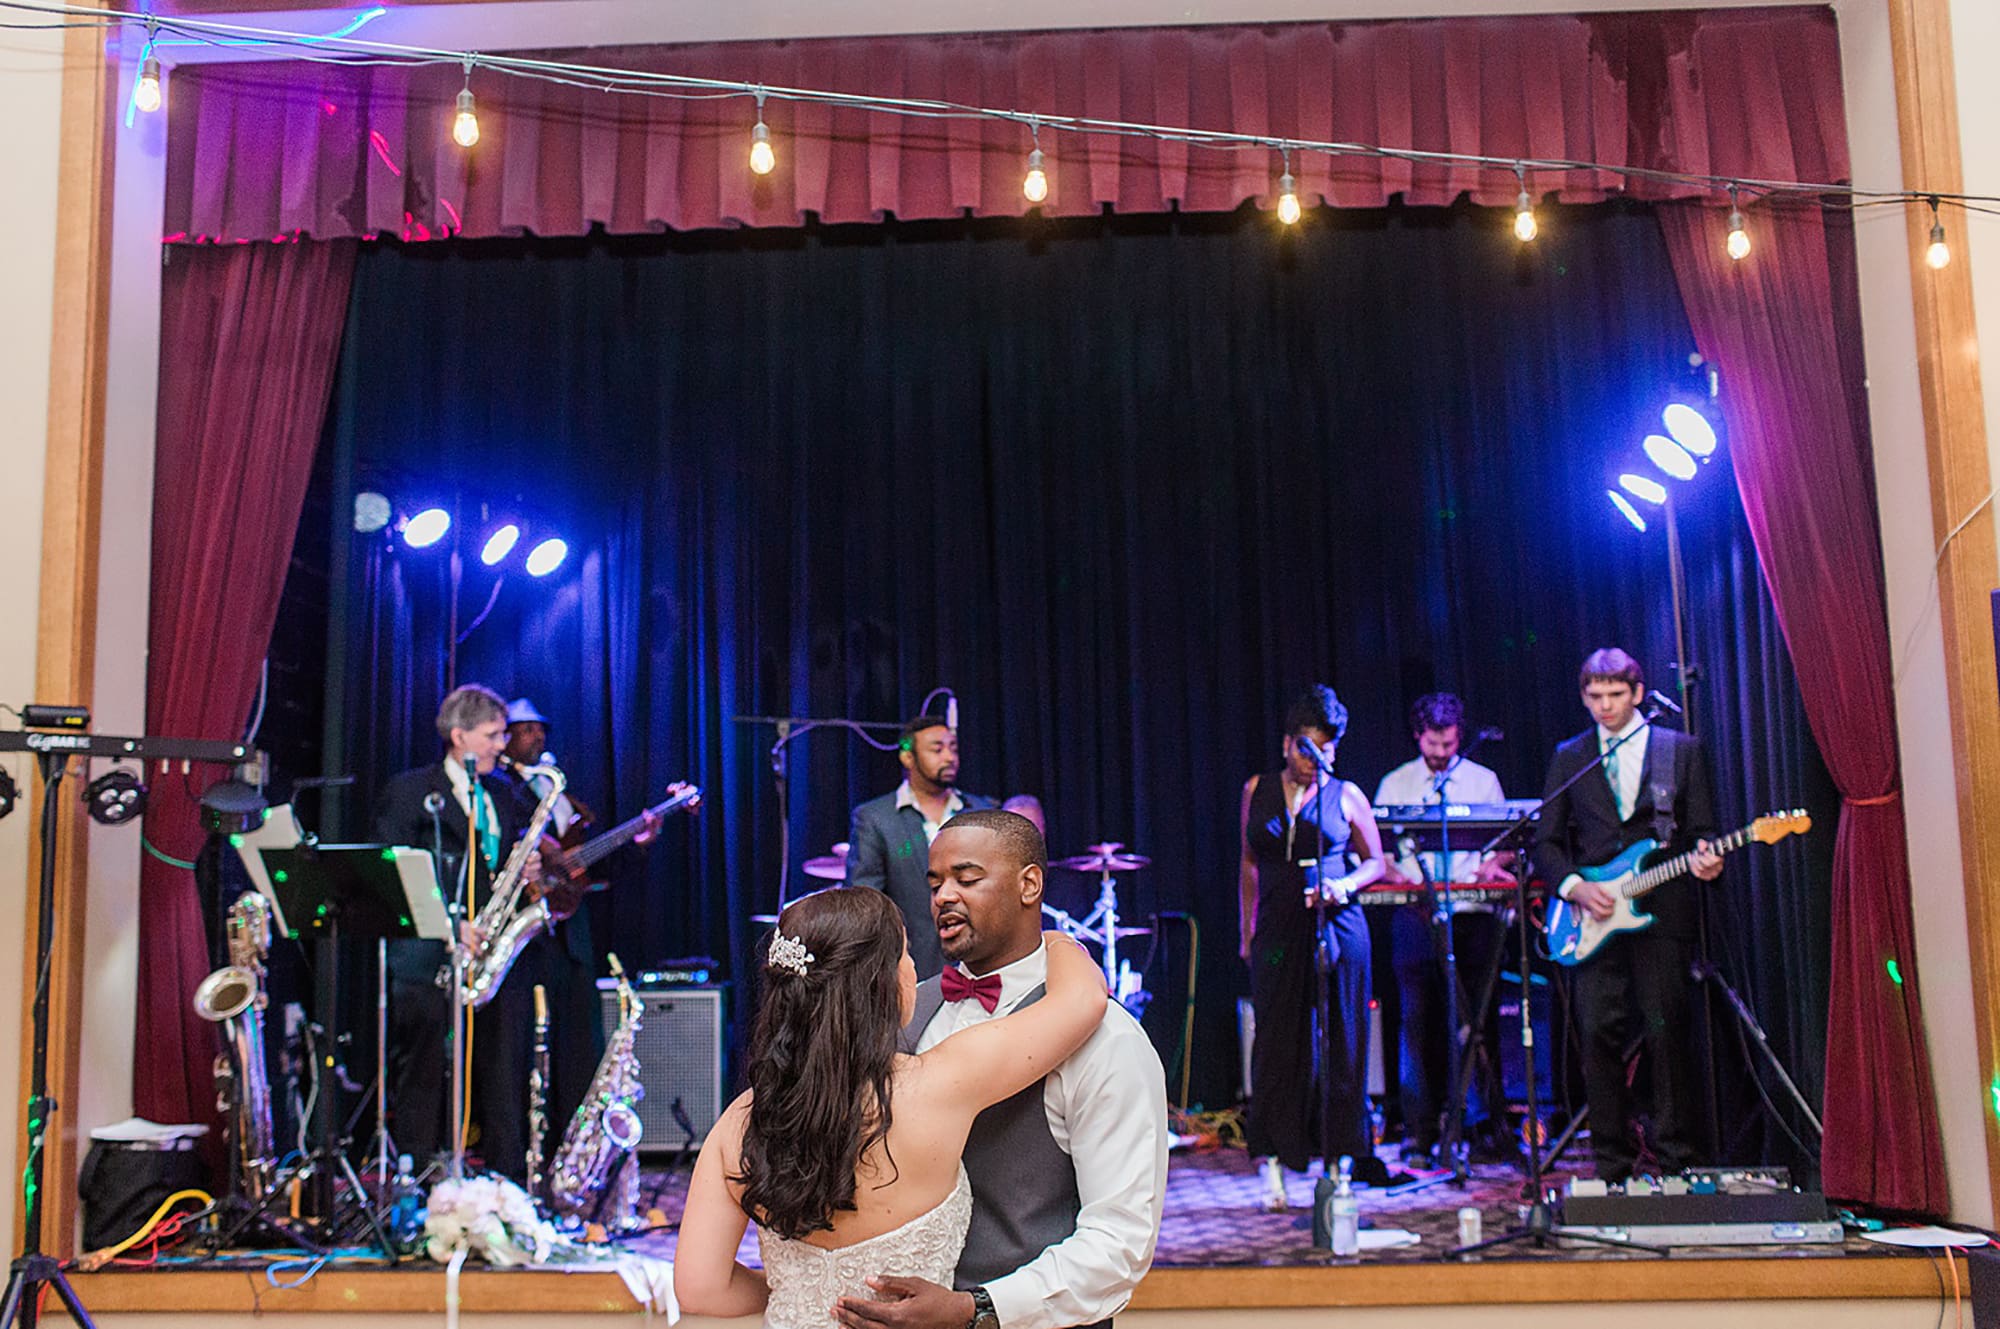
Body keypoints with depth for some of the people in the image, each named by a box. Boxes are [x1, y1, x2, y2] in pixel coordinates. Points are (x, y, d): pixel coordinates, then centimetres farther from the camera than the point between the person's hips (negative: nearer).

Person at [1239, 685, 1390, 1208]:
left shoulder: (1345, 796, 3)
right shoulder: (1257, 791, 9)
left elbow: (1376, 863, 10)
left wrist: (1345, 885, -10)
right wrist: (1246, 931, 15)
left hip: (1337, 926, -1)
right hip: (1278, 933, 1)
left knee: (1340, 1042, 1)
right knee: (1277, 1042, -1)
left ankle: (1339, 1152, 11)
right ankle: (1272, 1159, 3)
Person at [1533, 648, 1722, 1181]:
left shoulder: (1681, 749, 9)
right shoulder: (1567, 757, 13)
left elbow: (1702, 830, 9)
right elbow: (1545, 842, 11)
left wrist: (1705, 858, -14)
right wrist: (1575, 888, -5)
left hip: (1662, 912, -1)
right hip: (1593, 917, 2)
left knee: (1666, 1032, -4)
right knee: (1599, 1035, -2)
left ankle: (1674, 1158, 6)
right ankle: (1613, 1163, 7)